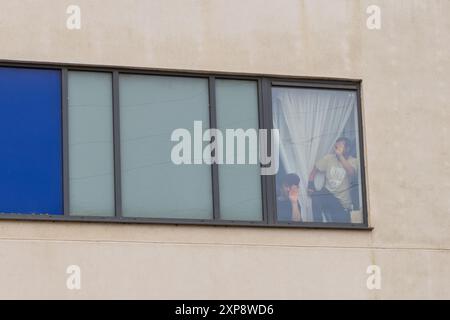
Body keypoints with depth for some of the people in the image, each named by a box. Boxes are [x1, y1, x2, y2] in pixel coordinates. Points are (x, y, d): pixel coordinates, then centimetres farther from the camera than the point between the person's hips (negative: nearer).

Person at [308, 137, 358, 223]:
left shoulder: (352, 161, -8)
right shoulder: (329, 158, -2)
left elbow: (351, 173, -29)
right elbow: (315, 170, 4)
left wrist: (340, 156, -35)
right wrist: (310, 185, -12)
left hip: (343, 202, -1)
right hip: (328, 195, 1)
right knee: (316, 196, -31)